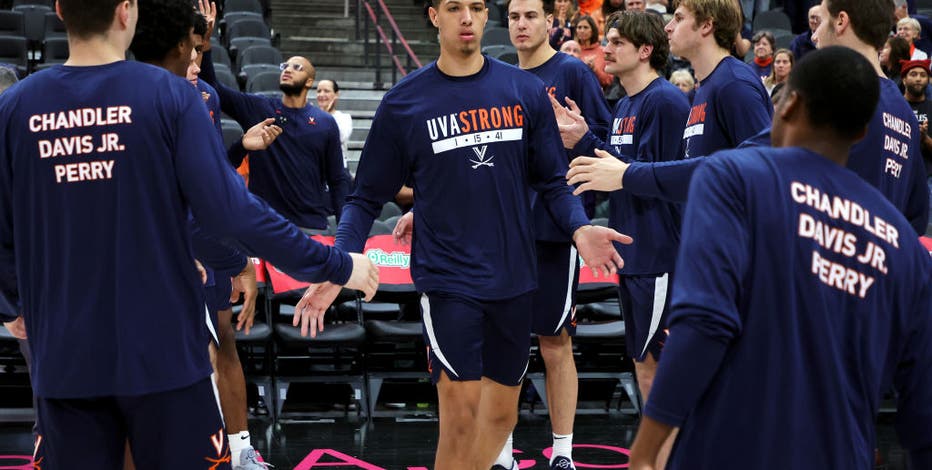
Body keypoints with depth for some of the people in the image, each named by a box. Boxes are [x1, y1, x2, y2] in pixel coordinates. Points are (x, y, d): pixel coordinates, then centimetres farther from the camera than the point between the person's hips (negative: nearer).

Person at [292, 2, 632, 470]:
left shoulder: (526, 90, 3)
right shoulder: (403, 102, -3)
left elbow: (552, 181, 7)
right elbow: (367, 198, 1)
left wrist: (579, 228, -12)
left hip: (514, 276, 3)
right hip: (447, 278, -3)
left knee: (501, 415, 12)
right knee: (462, 413, -10)